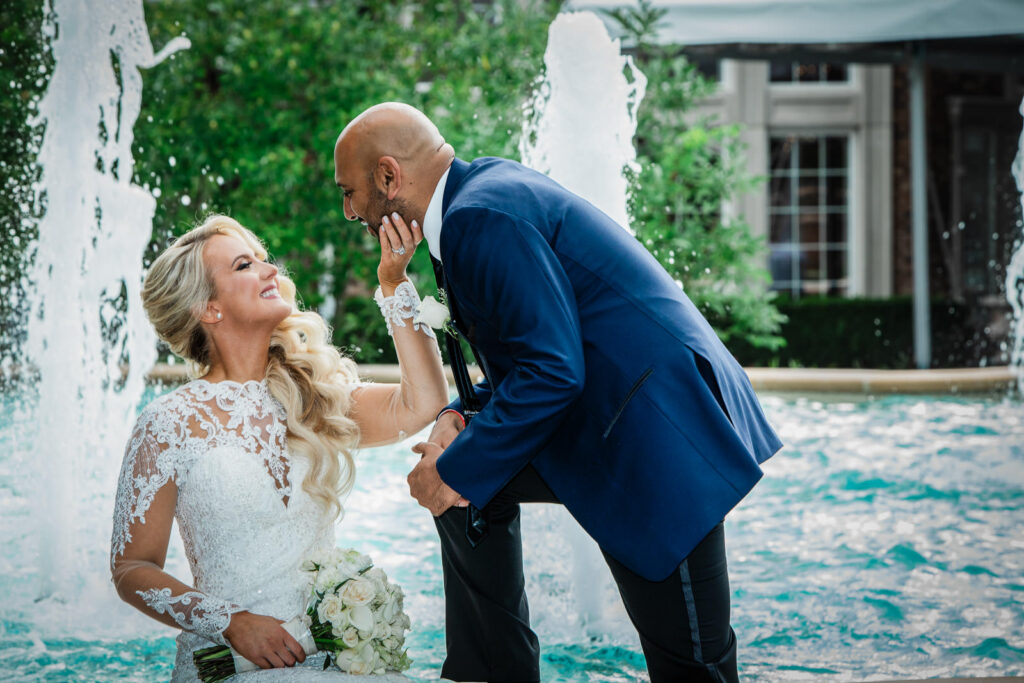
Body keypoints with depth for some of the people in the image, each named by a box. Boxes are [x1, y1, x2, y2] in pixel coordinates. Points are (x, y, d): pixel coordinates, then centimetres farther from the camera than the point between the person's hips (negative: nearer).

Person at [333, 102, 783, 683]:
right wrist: (463, 414, 4)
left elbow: (552, 371, -22)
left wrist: (457, 470, -12)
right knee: (472, 484, 16)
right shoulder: (489, 183, 13)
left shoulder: (483, 215, -17)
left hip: (658, 430, -11)